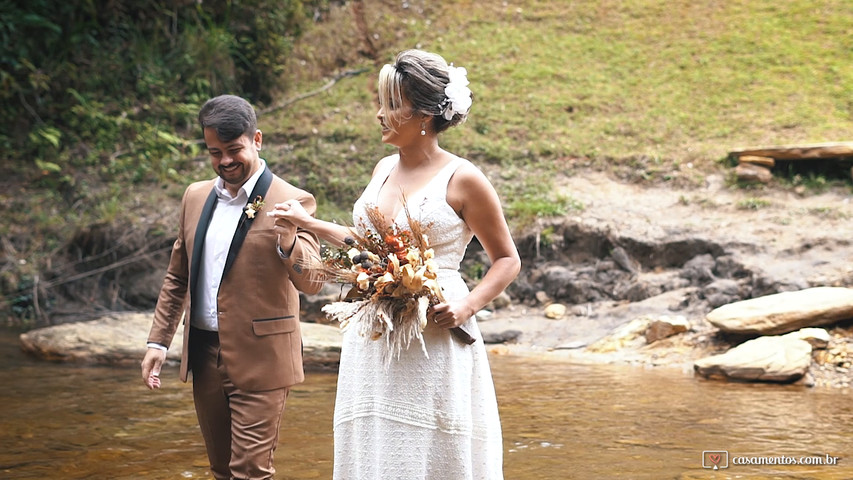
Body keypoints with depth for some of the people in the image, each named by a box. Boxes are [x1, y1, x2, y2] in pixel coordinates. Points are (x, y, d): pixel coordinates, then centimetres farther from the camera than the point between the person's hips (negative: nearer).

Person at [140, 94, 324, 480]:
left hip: (259, 360, -6)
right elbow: (178, 277, 17)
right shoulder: (196, 197, 9)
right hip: (204, 356, 6)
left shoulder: (291, 202, -9)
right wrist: (159, 340, 12)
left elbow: (311, 283, -17)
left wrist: (288, 239, -35)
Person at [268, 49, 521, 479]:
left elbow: (507, 260, -1)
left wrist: (468, 305, -15)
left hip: (434, 342, -6)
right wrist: (309, 224, 26)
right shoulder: (384, 169, 12)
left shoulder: (461, 179, -7)